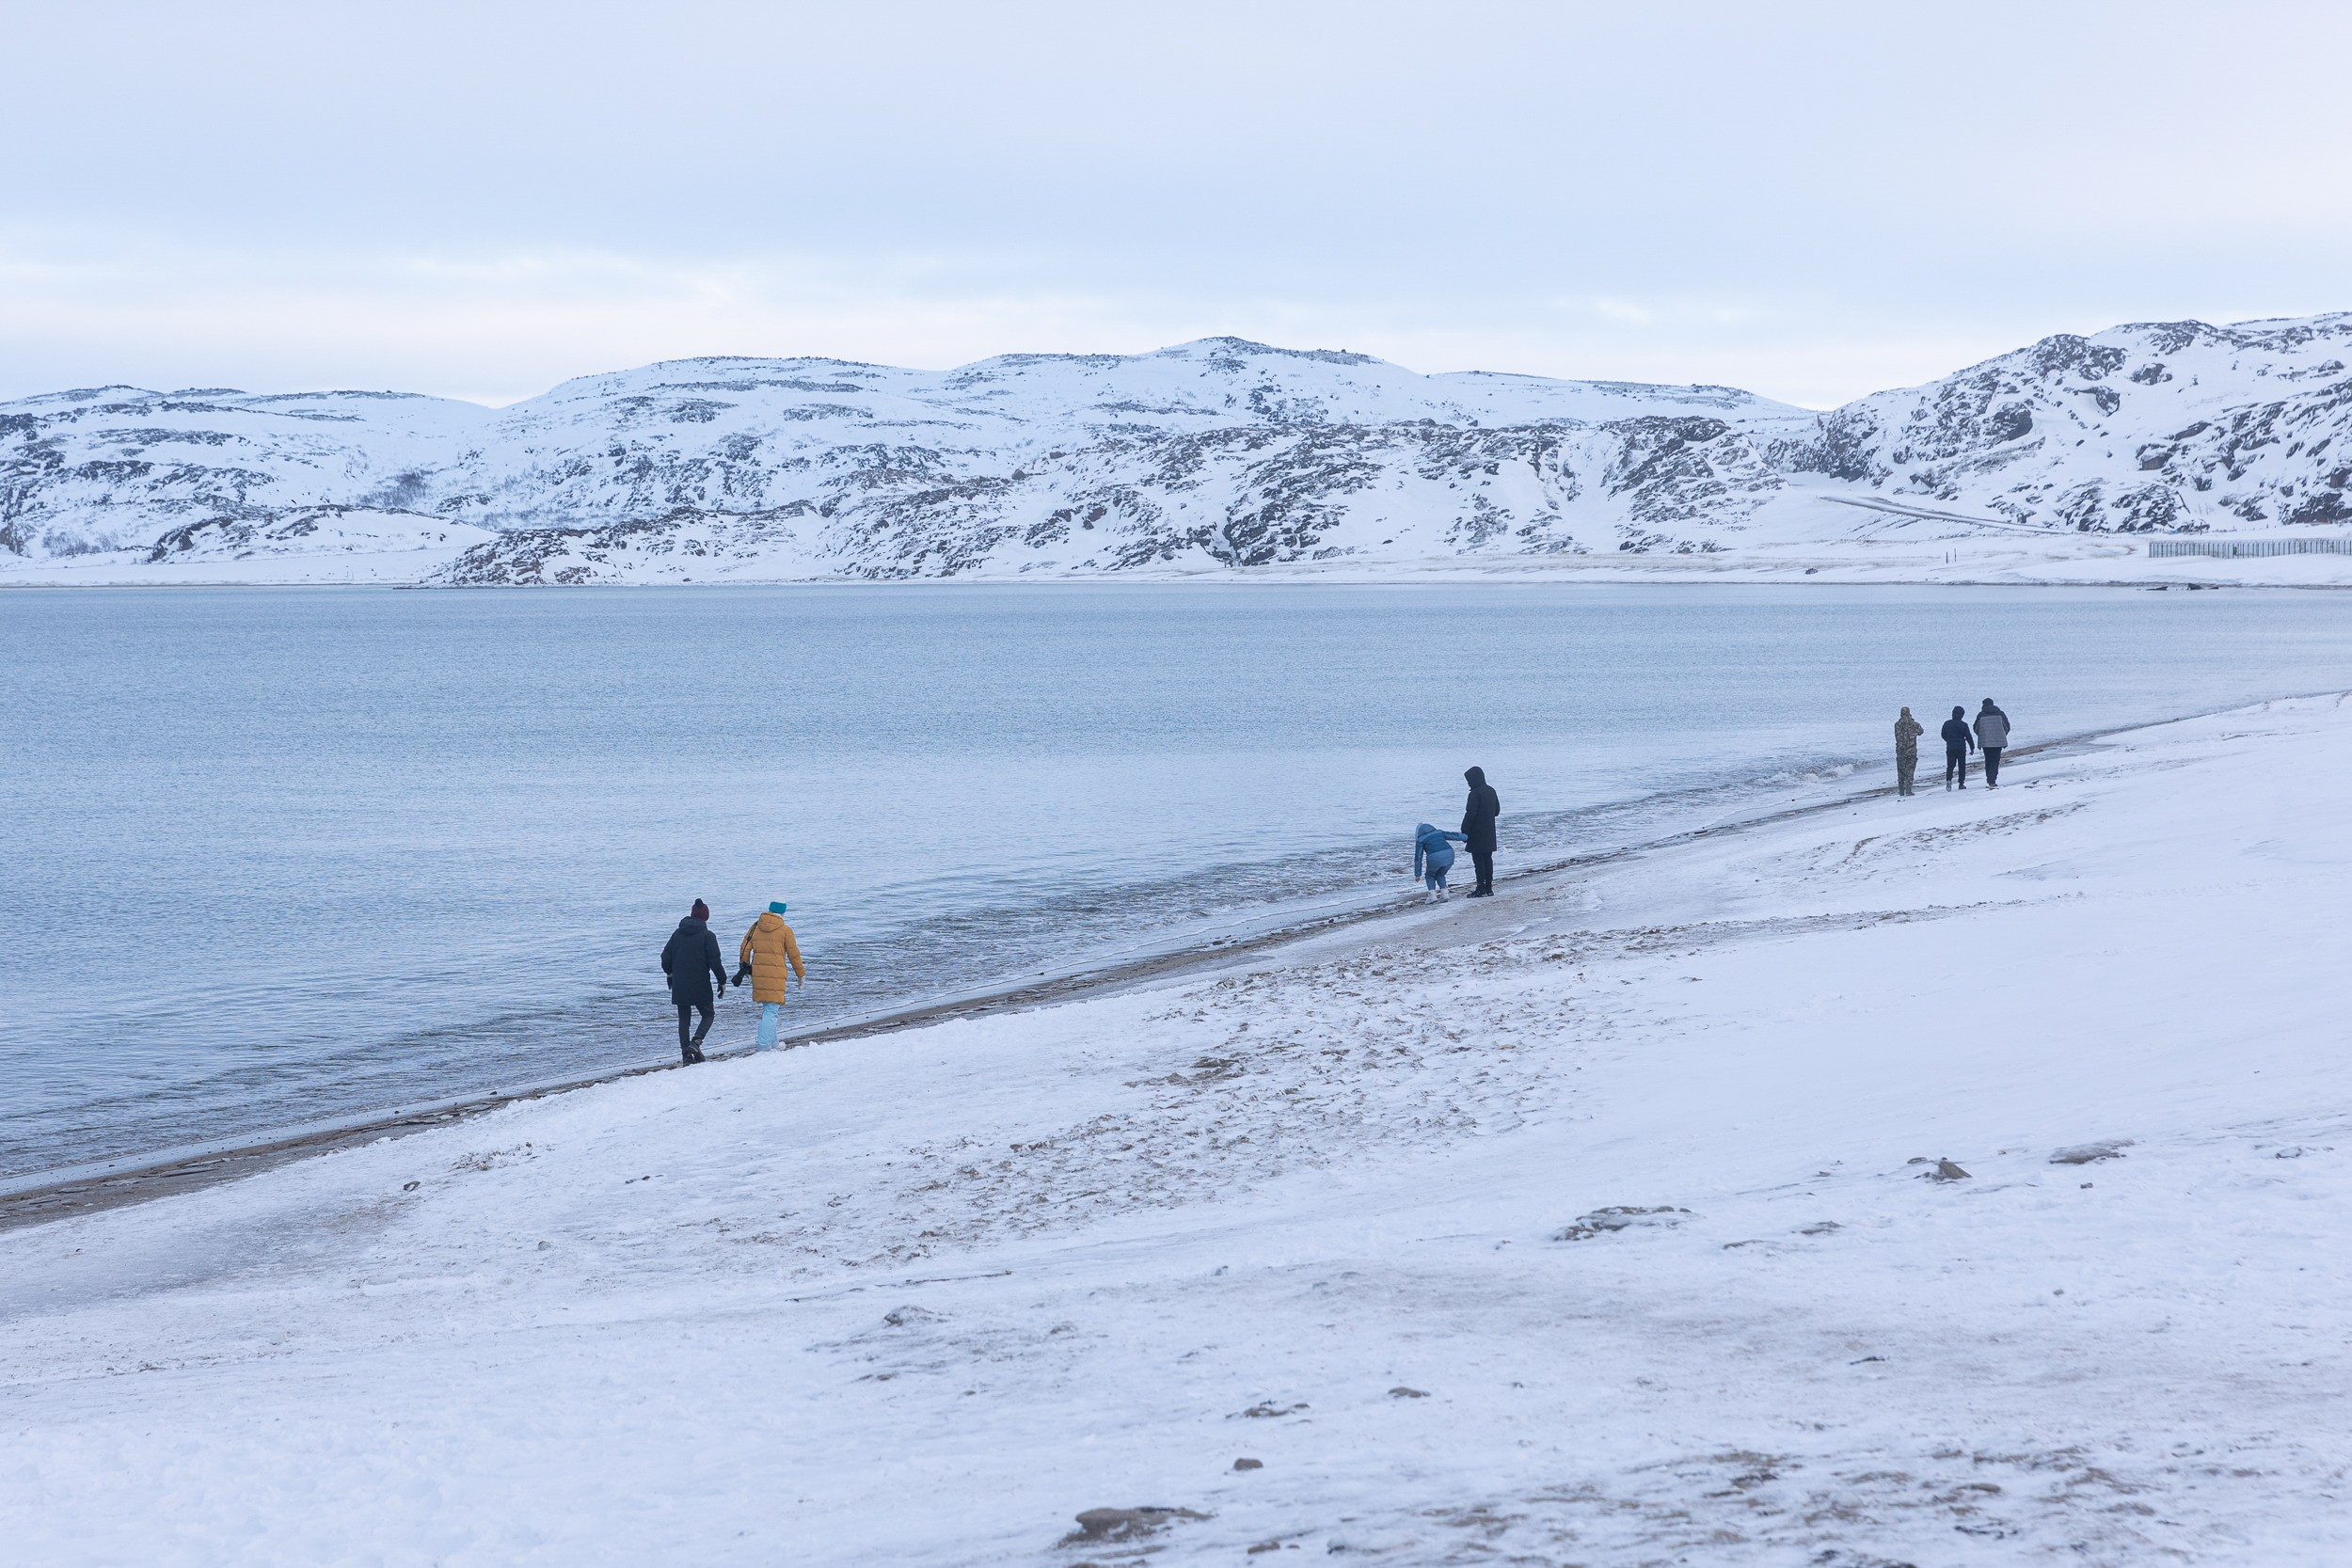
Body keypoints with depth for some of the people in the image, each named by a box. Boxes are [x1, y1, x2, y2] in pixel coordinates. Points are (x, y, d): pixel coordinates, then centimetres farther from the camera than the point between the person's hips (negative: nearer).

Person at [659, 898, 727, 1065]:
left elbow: (666, 957, 9)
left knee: (684, 1019, 11)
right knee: (708, 1015, 12)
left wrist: (670, 973, 28)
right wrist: (722, 981, -1)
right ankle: (695, 1042, -12)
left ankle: (686, 1055, 6)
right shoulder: (707, 936, -9)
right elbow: (715, 961, -12)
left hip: (679, 986, 4)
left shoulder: (678, 934, 5)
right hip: (700, 986, -4)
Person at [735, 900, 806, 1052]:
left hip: (757, 973, 5)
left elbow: (745, 947, 8)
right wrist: (801, 975, 13)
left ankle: (773, 1043, 24)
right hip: (776, 974, -5)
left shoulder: (756, 927, 10)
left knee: (767, 1008, 19)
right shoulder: (785, 930, -2)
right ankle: (765, 1046, -13)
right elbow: (794, 954, 2)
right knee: (771, 1011, -5)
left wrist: (744, 967, 17)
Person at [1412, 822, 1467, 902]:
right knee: (1440, 875, 29)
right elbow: (1453, 835, 31)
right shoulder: (1439, 832, 24)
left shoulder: (1420, 840, 14)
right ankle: (1444, 894, 14)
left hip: (1435, 858, -4)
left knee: (1430, 875, 24)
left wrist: (1418, 874, 18)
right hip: (1449, 855, 4)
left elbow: (1418, 858, 14)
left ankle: (1432, 895, 8)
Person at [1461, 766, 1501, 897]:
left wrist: (1464, 831, -15)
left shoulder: (1475, 794, -17)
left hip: (1477, 834, -8)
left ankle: (1481, 889, -5)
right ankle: (1489, 888, 13)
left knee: (1478, 860, -4)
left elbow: (1470, 814, -20)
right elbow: (1497, 810, 18)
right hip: (1489, 834, 8)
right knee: (1488, 859, 11)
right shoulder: (1491, 791, 9)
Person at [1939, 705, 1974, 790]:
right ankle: (1961, 783, 6)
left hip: (1950, 748, 2)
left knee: (1950, 765, 5)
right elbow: (1969, 737, -6)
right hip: (1961, 748, -2)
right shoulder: (1963, 725, -8)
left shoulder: (1947, 723, 1)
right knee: (1961, 766, 8)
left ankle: (1948, 779, -18)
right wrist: (1972, 747, 4)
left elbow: (1943, 735, 11)